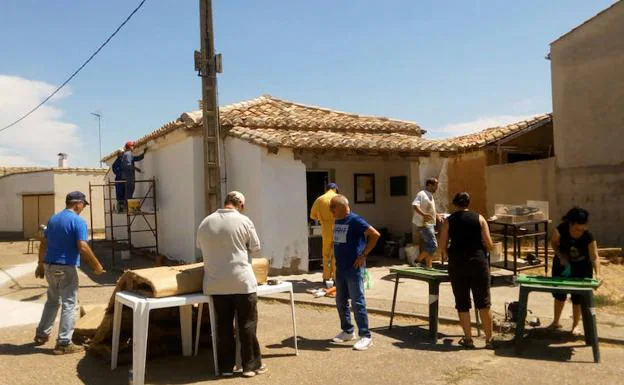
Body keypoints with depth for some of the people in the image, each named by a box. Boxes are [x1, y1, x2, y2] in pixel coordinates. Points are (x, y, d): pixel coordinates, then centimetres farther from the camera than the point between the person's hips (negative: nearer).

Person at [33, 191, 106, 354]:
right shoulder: (78, 221, -14)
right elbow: (83, 248, -21)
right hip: (66, 268, -8)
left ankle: (41, 334, 32)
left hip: (49, 266, 8)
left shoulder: (53, 219, 10)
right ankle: (64, 343, 2)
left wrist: (40, 264, 25)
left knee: (52, 301, 23)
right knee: (69, 304, 0)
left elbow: (43, 244, 16)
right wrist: (97, 265, -11)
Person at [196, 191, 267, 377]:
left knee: (223, 325, 12)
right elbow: (255, 247, 2)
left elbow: (201, 248, 15)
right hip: (241, 281, -4)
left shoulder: (205, 223, 5)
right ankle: (251, 365, 14)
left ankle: (226, 366, 20)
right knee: (247, 324, 7)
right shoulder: (244, 221, -7)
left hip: (216, 283, 4)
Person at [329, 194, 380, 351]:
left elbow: (375, 234, -18)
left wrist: (363, 254, -16)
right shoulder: (337, 221, 9)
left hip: (354, 268, -8)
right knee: (341, 302, 15)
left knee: (358, 303, -5)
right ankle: (347, 331, 30)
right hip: (340, 268, 8)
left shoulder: (355, 220, -14)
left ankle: (366, 336, 4)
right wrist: (337, 258, 12)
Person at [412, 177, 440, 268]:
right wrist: (423, 214, -43)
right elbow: (414, 205, -31)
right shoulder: (422, 194, -15)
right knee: (433, 245, -14)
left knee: (429, 246, 12)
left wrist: (436, 215, 31)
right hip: (424, 225, -10)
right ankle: (417, 260, -4)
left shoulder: (430, 195, 16)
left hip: (430, 225, 10)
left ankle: (429, 267, 18)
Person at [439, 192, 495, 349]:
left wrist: (446, 254, 21)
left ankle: (468, 339, 14)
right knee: (484, 302, 7)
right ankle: (489, 339, 10)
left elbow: (442, 246, 1)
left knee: (462, 304, 9)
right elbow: (489, 244, -2)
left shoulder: (448, 221, 3)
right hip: (478, 262, 0)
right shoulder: (479, 218, 3)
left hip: (457, 264, 0)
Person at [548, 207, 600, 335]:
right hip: (563, 264, 2)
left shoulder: (588, 237, -29)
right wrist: (561, 256, -22)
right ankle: (556, 322, 26)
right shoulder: (561, 230, -27)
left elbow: (594, 257, -33)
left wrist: (597, 274, -47)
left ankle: (575, 325, 18)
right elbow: (553, 242, -8)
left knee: (578, 296, 1)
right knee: (559, 293, 10)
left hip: (582, 267, -2)